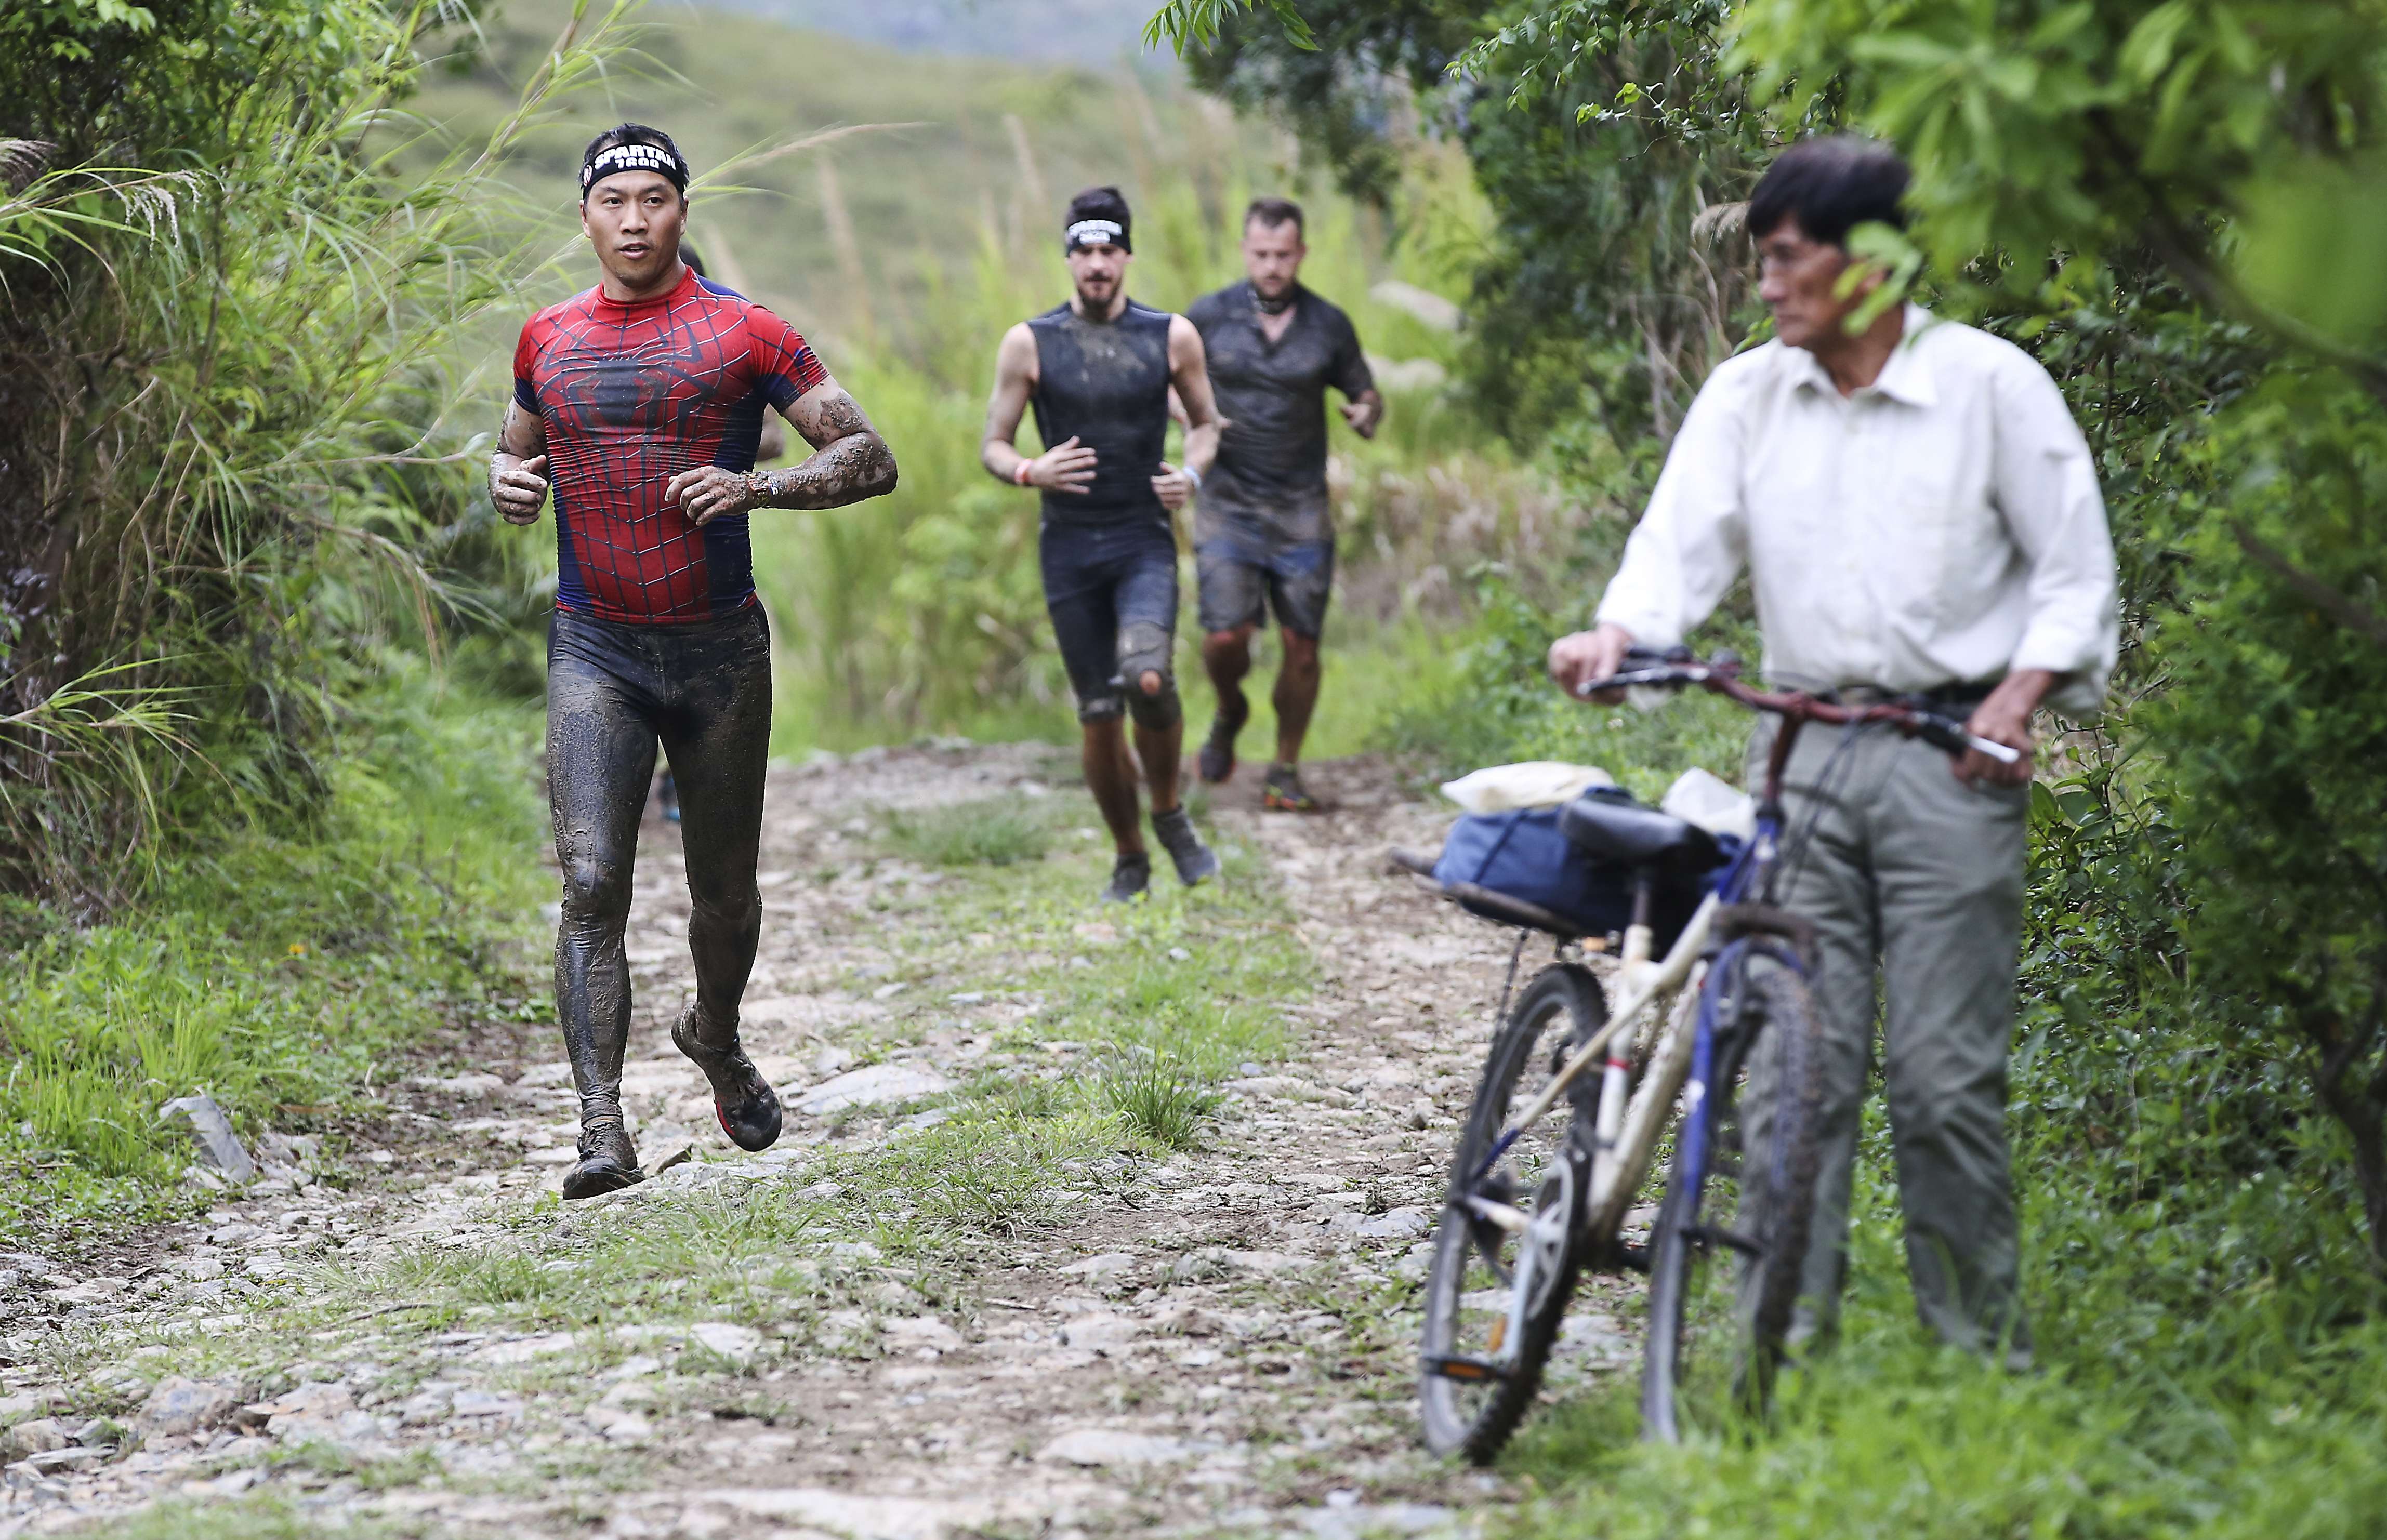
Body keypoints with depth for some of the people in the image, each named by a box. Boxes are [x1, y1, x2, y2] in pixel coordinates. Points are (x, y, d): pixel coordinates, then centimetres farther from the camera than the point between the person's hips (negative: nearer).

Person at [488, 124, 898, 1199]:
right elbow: (516, 455, 25)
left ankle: (715, 1038, 44)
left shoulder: (744, 333, -3)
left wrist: (754, 487, -20)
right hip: (595, 654, 1)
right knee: (592, 886, -16)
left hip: (721, 652, -1)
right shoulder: (547, 339, 7)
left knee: (725, 891, 13)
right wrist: (509, 483, 0)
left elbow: (870, 461, -4)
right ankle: (603, 1130, -19)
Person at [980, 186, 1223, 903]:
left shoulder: (1172, 337, 3)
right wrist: (1031, 472, -16)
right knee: (1098, 715, 2)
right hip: (1069, 545, 1)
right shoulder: (1029, 343, 0)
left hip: (1145, 540, -1)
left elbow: (1205, 422, 17)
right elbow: (992, 447, 6)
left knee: (1149, 679, -25)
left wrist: (1192, 473, -3)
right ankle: (1129, 859, 21)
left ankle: (1170, 813, 2)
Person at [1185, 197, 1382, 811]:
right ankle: (1229, 714, 23)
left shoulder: (1329, 326, 1)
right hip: (1228, 503, -1)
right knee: (1225, 637, -12)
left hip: (1302, 508, 1)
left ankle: (1286, 773, 15)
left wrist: (1366, 415, -13)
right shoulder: (1207, 317, -2)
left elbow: (1367, 396, 11)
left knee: (1302, 645, -1)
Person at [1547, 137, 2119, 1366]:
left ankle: (1982, 1342, 8)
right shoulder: (1745, 397, 8)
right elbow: (1685, 538, 0)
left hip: (1951, 755, -3)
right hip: (1800, 750, 3)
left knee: (1945, 1070, -4)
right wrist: (1617, 632, -20)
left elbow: (2077, 567, 2)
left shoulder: (1991, 385, -2)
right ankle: (1786, 1333, 4)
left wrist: (2021, 693, -12)